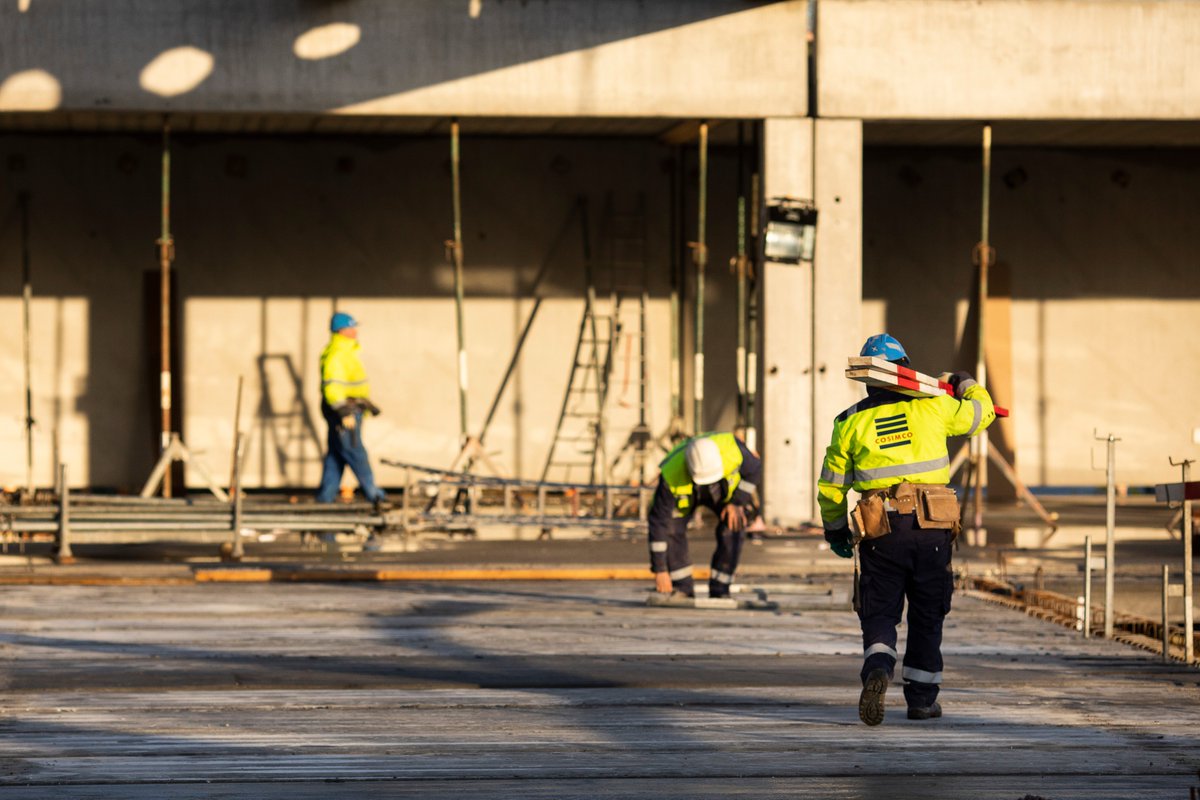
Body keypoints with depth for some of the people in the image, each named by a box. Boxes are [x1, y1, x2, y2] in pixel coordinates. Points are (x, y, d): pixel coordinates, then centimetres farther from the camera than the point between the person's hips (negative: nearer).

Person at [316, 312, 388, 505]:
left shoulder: (347, 351, 18)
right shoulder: (335, 355, -17)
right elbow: (332, 386, -25)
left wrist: (368, 404, 28)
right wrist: (344, 413, -28)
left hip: (349, 409, 11)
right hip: (344, 409, -11)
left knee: (336, 455, 11)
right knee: (355, 453, -7)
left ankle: (326, 495, 14)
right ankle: (372, 493, -6)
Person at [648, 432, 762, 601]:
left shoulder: (731, 447, -40)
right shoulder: (671, 477, -42)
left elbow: (755, 469, -17)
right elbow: (659, 522, -35)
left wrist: (737, 502, -22)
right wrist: (660, 570, -34)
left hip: (727, 487, 1)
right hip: (684, 495, -1)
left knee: (731, 530, -22)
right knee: (671, 527, -24)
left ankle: (719, 590, -9)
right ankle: (682, 588, -9)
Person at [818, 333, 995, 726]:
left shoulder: (850, 422, 5)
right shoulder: (931, 407, 3)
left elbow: (831, 487, 11)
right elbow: (981, 412, 20)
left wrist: (835, 530, 26)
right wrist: (967, 385, 42)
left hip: (881, 531, 0)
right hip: (932, 529, 0)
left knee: (879, 614, 5)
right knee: (927, 616, 12)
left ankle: (878, 669, -24)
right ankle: (922, 698, 17)